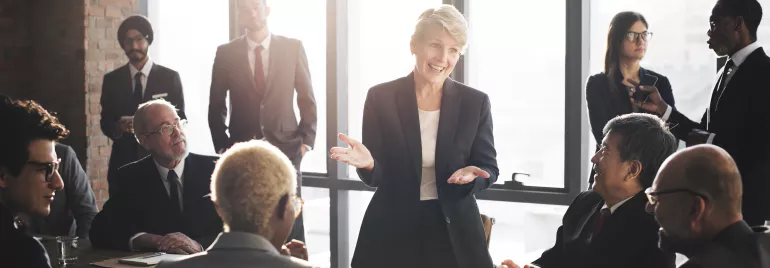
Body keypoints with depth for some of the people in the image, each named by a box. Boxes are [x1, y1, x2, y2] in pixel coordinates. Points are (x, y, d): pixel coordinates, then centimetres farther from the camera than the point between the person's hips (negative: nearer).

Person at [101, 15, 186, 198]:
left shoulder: (169, 77, 4)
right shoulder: (112, 80, 9)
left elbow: (179, 121, 4)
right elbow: (105, 122, 9)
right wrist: (119, 127, -14)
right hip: (122, 163, 2)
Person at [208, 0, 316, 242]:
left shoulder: (293, 47, 3)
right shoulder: (226, 53, 4)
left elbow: (307, 99, 6)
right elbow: (216, 106, 8)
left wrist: (306, 141, -2)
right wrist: (222, 146, 2)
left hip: (284, 149, 0)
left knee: (291, 226, -2)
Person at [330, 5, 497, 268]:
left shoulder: (475, 102, -2)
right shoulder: (380, 97, -6)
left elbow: (488, 168, 1)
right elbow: (376, 176, -4)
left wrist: (471, 175, -22)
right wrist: (368, 164, -27)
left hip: (454, 232, 1)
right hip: (391, 230, -1)